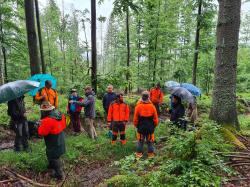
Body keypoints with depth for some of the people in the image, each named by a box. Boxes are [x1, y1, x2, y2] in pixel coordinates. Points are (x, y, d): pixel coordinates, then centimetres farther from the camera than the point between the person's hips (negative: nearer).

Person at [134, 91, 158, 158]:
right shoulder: (152, 106, -10)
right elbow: (155, 118, -1)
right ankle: (150, 154, 21)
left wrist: (136, 125, 13)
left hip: (141, 127, 0)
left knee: (140, 141, 14)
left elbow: (135, 118, -4)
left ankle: (139, 153, 20)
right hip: (150, 127, 0)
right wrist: (154, 125, 15)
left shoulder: (138, 106, -11)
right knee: (150, 141, 13)